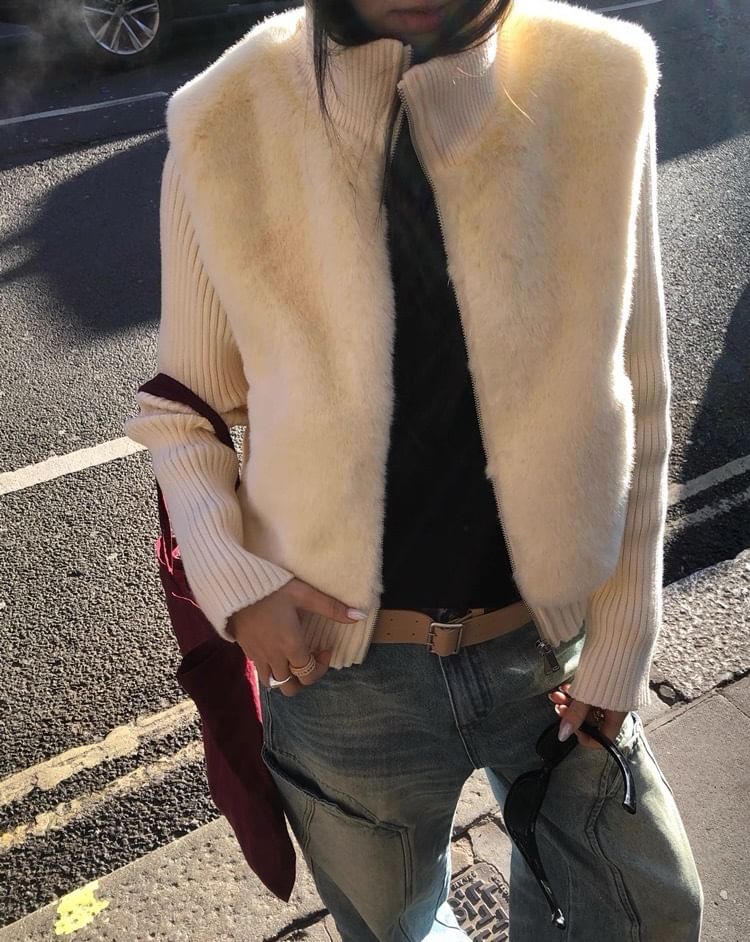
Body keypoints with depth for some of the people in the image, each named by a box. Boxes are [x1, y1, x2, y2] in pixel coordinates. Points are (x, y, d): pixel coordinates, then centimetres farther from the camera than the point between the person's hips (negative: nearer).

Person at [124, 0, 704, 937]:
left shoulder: (600, 88, -11)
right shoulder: (229, 128, -12)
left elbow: (635, 405, -5)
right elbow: (183, 408, -1)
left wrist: (619, 648, -1)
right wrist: (229, 575, -17)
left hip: (551, 645, 1)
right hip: (343, 661, 0)